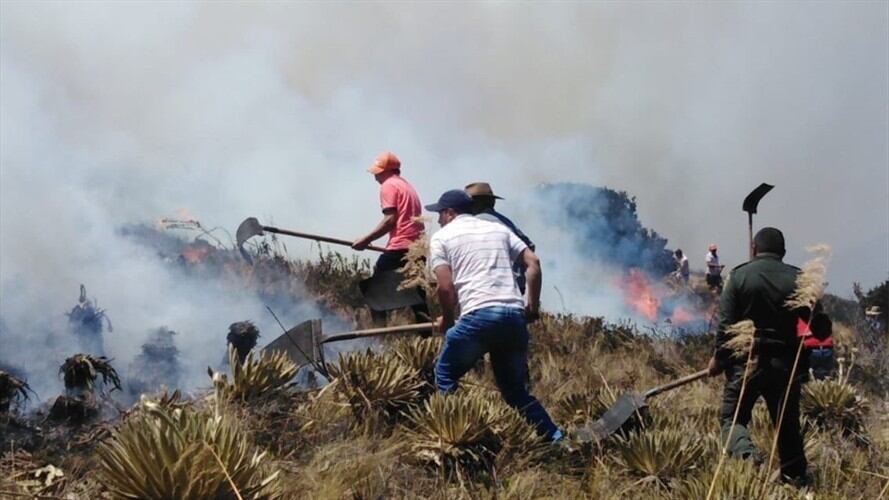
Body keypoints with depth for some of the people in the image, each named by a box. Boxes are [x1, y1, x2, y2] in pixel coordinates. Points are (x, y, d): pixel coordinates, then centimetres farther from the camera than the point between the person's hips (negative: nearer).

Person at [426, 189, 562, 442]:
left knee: (445, 375, 16)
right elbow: (533, 262, 14)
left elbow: (446, 286, 0)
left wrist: (447, 319, 15)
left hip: (479, 316, -5)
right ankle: (557, 439, 10)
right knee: (515, 388, 18)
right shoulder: (499, 229, 24)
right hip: (515, 317, 5)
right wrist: (533, 305, 21)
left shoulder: (442, 237, 11)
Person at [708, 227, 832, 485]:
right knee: (788, 425, 15)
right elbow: (821, 327, 2)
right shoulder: (797, 278, 1)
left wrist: (718, 358, 5)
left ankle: (748, 455, -23)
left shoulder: (739, 275, -3)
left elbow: (726, 322, -7)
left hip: (746, 361, -2)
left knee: (732, 417, 6)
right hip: (785, 363, 2)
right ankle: (796, 479, 16)